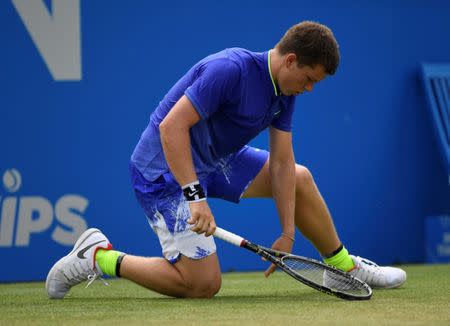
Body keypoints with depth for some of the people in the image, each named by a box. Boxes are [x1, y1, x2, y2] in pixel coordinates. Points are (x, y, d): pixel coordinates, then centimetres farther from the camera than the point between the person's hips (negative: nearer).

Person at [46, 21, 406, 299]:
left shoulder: (285, 89, 1)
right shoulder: (230, 69, -27)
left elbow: (281, 162, 3)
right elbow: (171, 126, -32)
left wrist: (287, 234, -1)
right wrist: (195, 197, -37)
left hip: (216, 160, 10)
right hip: (165, 169, -9)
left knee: (299, 178, 16)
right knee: (203, 283, -14)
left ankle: (346, 266, 32)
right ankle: (99, 257, -1)